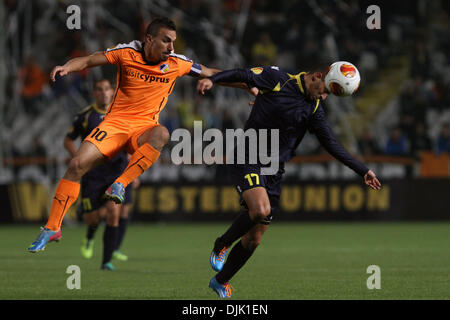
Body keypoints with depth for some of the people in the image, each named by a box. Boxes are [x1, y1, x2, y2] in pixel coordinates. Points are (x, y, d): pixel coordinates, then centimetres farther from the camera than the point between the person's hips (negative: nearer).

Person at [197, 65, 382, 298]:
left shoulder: (314, 109, 9)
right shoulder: (276, 80, -6)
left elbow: (331, 145, 12)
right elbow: (241, 75, -8)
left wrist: (362, 171, 8)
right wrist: (211, 79, -25)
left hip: (273, 172, 6)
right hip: (247, 159, -6)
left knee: (254, 239, 3)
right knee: (261, 210, -30)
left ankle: (221, 281, 23)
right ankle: (220, 246, -5)